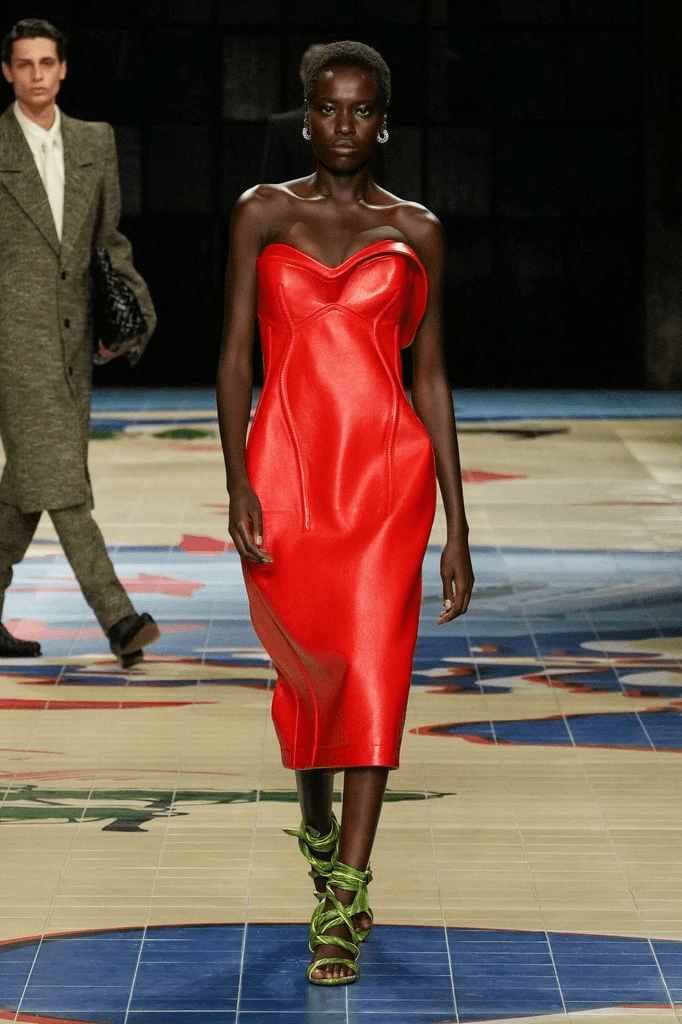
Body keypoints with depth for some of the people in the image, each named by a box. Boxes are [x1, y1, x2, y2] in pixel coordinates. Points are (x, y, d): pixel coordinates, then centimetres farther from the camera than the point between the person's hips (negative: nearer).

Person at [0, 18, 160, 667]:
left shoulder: (95, 143, 12)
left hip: (72, 334, 6)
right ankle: (118, 618, -19)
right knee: (57, 475, -12)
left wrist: (129, 298, 1)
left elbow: (109, 239, 19)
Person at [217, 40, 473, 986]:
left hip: (387, 468, -1)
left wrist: (457, 528, 4)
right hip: (286, 469, 1)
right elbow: (236, 356, 3)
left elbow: (431, 379, 7)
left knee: (371, 669, -11)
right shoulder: (262, 214, 7)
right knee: (303, 669, 10)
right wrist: (239, 483, -10)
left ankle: (344, 902, -10)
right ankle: (317, 825, 39)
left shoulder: (415, 232, 6)